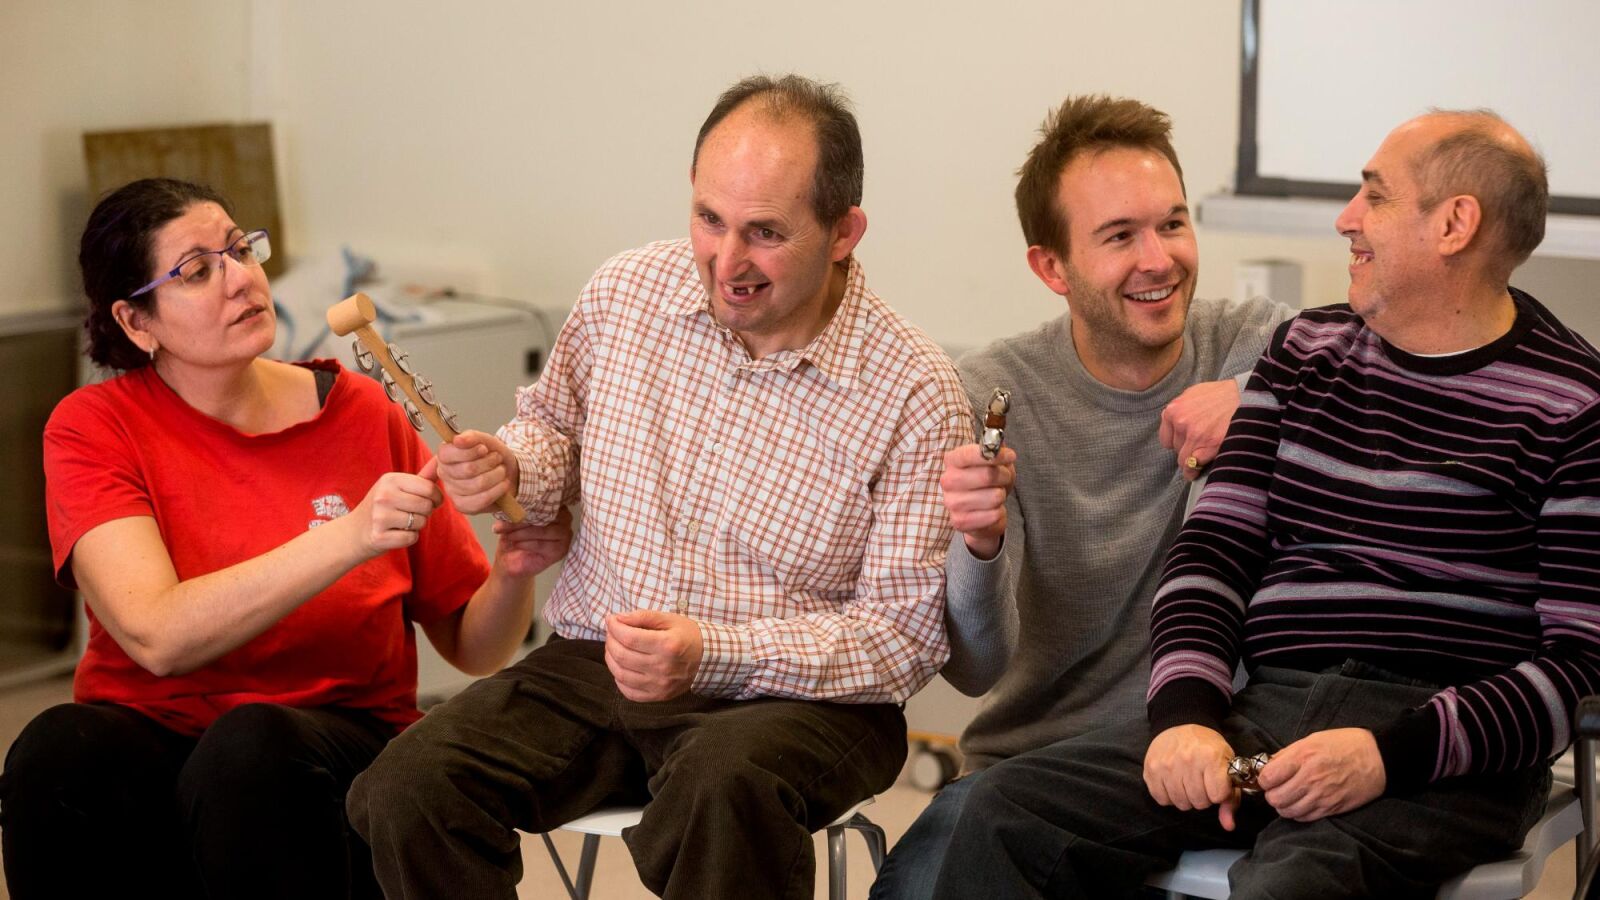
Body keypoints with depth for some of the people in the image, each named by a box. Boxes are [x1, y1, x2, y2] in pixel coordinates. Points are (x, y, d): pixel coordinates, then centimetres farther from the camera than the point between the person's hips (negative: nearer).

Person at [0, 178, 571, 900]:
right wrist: (350, 537, -28)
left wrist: (514, 571, -15)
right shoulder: (93, 429, -1)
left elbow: (472, 648, 8)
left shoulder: (364, 413, 4)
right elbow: (158, 636, -19)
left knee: (252, 745, -34)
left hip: (339, 739, 0)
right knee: (58, 751, -32)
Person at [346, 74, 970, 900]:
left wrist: (712, 655, -23)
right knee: (407, 791, -21)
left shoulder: (915, 396, -12)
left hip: (795, 694, -3)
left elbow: (904, 632, -10)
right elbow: (557, 423, 22)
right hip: (594, 668, 4)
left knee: (726, 782, -39)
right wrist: (511, 469, -4)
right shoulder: (624, 294, 2)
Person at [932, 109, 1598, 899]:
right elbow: (1213, 549, 11)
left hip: (1447, 749, -5)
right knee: (1005, 817, -17)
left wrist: (1389, 752, -18)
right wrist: (1185, 713, -7)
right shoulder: (1306, 352, 17)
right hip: (1269, 711, 5)